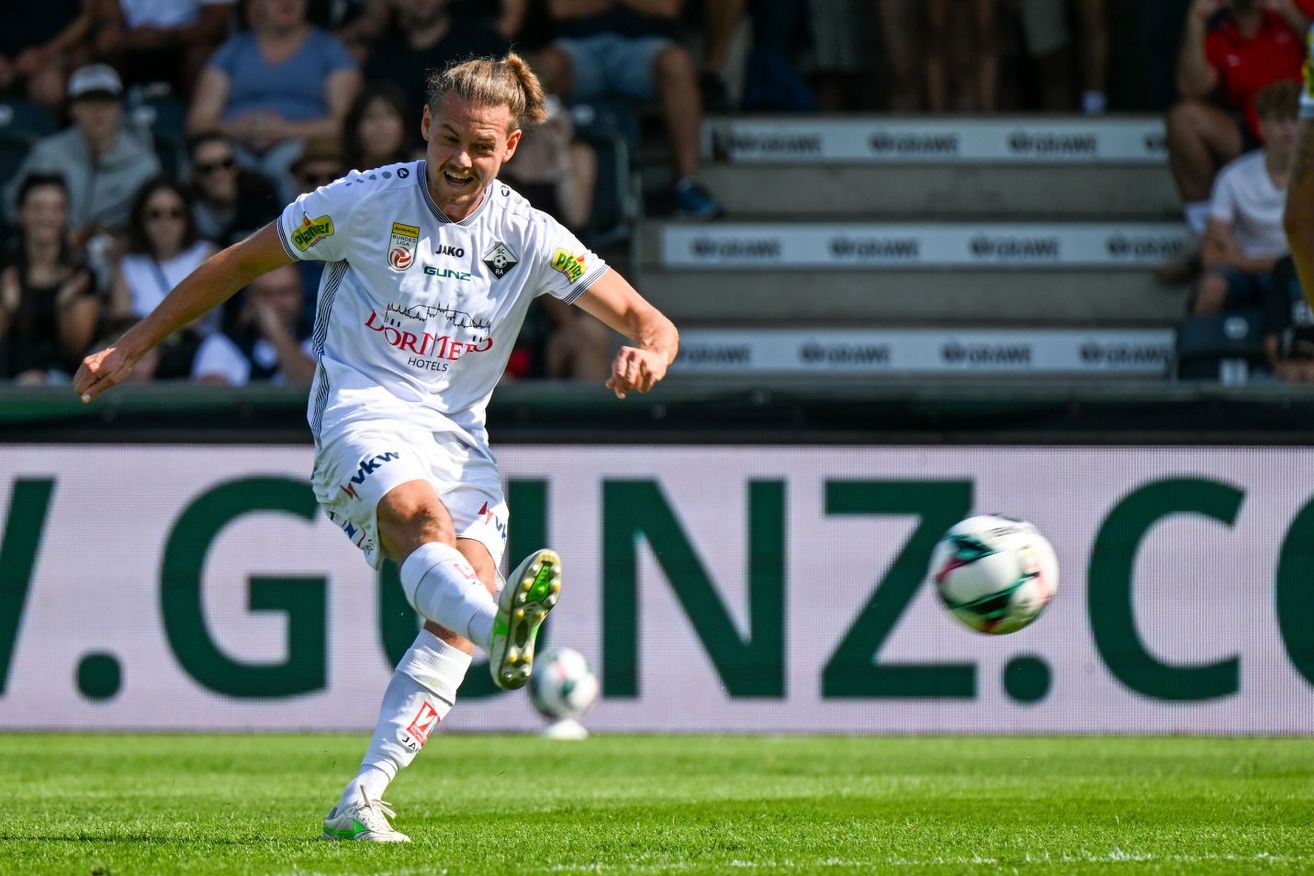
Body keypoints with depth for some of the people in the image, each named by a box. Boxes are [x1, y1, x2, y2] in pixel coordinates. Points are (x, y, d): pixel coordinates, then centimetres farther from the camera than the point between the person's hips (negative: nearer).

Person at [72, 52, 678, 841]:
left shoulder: (528, 236, 4)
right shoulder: (365, 202, -2)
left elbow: (650, 323, 1)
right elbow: (239, 265, 10)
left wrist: (648, 355, -24)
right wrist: (132, 349, 11)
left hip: (459, 432, 4)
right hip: (365, 412, -3)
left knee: (469, 587, -23)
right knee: (423, 515, -37)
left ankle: (362, 800, -21)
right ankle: (501, 632, -72)